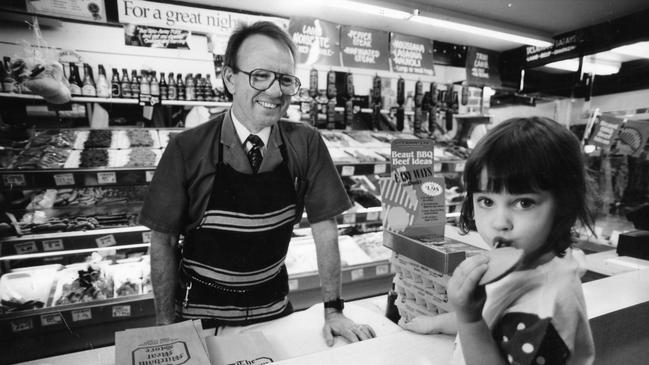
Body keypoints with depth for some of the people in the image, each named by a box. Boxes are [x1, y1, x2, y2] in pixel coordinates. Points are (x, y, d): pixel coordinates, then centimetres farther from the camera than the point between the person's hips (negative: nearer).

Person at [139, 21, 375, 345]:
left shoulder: (306, 144, -12)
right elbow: (163, 241, -9)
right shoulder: (186, 149, -17)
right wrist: (166, 327, -7)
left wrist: (333, 310, -7)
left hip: (274, 308, 2)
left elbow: (324, 227, -8)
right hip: (201, 313, -1)